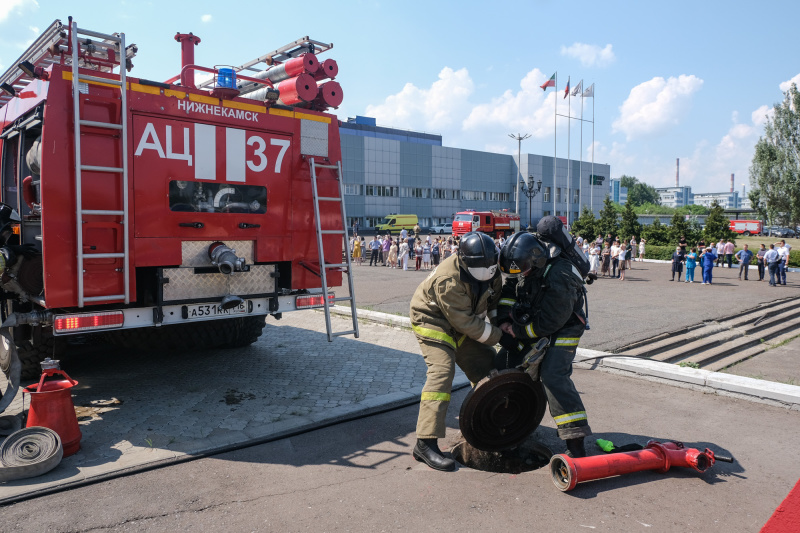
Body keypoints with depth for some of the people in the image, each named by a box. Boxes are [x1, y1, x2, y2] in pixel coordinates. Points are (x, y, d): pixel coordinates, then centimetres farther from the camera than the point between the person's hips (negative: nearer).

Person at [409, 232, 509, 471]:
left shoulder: (489, 270, -10)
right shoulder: (449, 280, -35)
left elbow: (494, 297, 10)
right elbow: (466, 323, -30)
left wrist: (501, 322, -2)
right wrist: (499, 336, -22)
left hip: (463, 323, 8)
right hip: (433, 321, -8)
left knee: (487, 365, 11)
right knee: (442, 371, -24)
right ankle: (425, 443, -24)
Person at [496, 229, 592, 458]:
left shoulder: (559, 280, -33)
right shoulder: (524, 268, -10)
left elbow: (549, 323, -29)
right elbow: (508, 291, 6)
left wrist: (517, 331, -20)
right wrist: (504, 320, -8)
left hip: (562, 329, -8)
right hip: (533, 322, 8)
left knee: (553, 375, -24)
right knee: (503, 363, 7)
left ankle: (576, 441, -19)